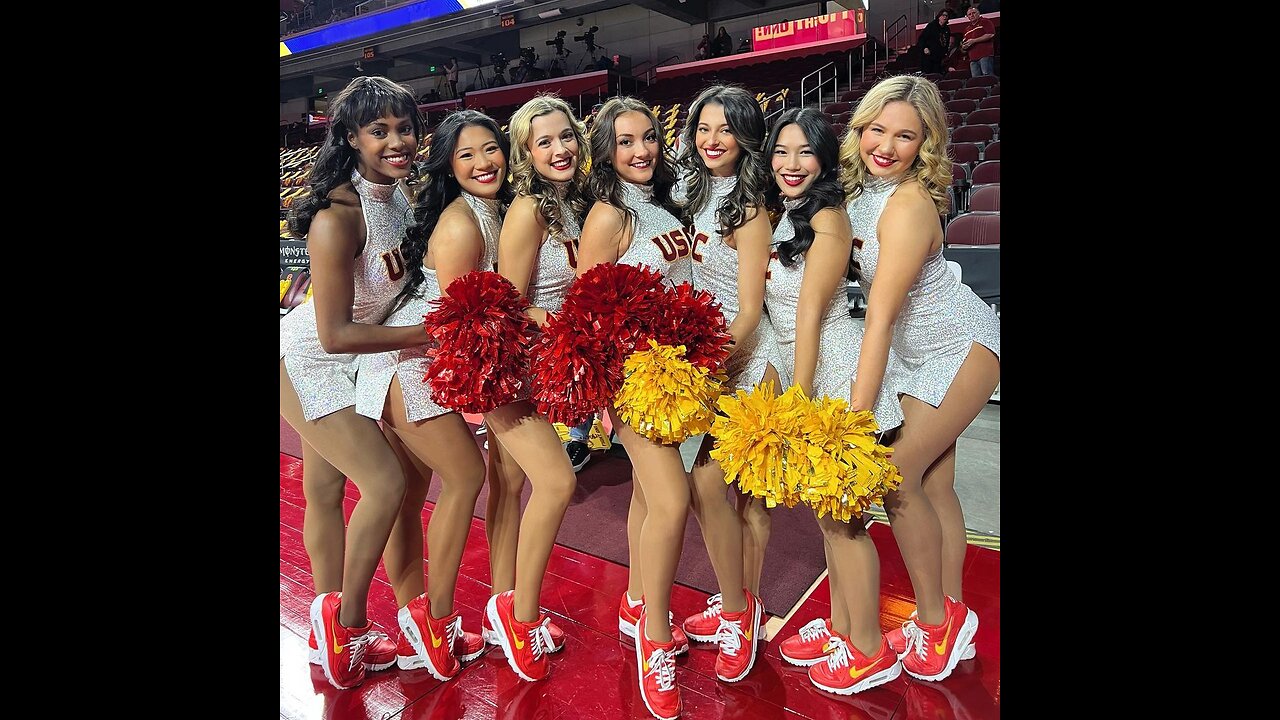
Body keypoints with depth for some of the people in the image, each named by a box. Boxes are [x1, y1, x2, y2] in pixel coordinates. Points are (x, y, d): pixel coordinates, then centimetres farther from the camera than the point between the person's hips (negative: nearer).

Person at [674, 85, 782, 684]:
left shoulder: (747, 209, -11)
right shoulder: (698, 195, 12)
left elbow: (748, 314, -15)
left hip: (750, 361, -7)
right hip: (714, 355, 7)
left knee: (707, 481, -12)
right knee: (744, 487, 11)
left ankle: (736, 613, 7)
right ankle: (744, 606, 24)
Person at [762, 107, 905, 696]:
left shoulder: (827, 218, -13)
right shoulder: (784, 216, 13)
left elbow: (810, 313, -16)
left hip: (832, 371, -8)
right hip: (801, 368, 8)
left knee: (840, 515, 1)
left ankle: (868, 651, 17)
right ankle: (840, 626, 31)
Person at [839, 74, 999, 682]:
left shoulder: (909, 204, -28)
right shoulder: (857, 186, -5)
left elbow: (880, 317, -33)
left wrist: (856, 416, -33)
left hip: (961, 346, -7)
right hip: (914, 353, 7)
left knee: (897, 470, -14)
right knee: (934, 481, 9)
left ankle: (935, 622, 5)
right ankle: (952, 619, 22)